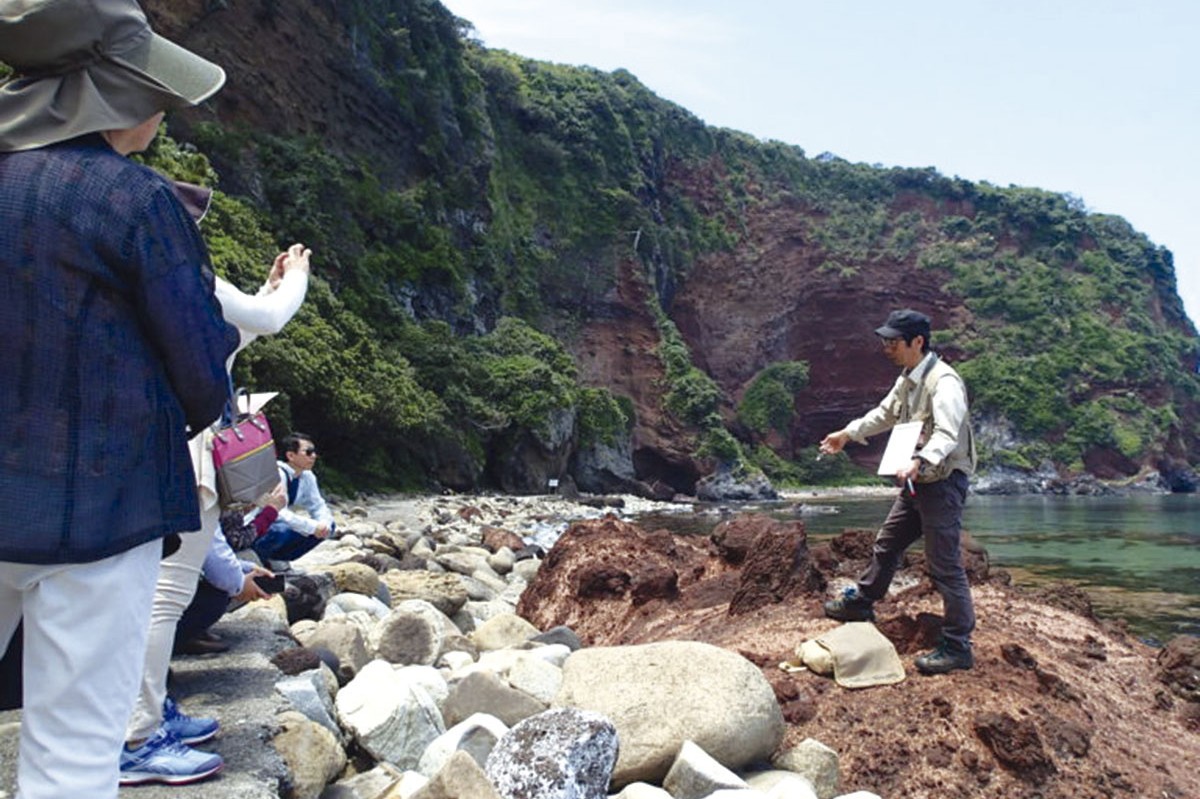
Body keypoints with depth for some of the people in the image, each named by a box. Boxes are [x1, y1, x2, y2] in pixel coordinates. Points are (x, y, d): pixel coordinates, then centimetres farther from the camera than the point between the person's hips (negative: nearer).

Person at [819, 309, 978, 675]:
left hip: (943, 482, -10)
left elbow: (947, 435, -35)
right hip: (917, 481, 10)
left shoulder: (943, 382, -22)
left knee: (945, 565, -6)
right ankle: (861, 601, 39)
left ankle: (957, 647, 3)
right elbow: (885, 413, 26)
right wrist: (848, 433, 31)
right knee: (886, 545, 22)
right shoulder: (908, 379, 9)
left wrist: (919, 462, -51)